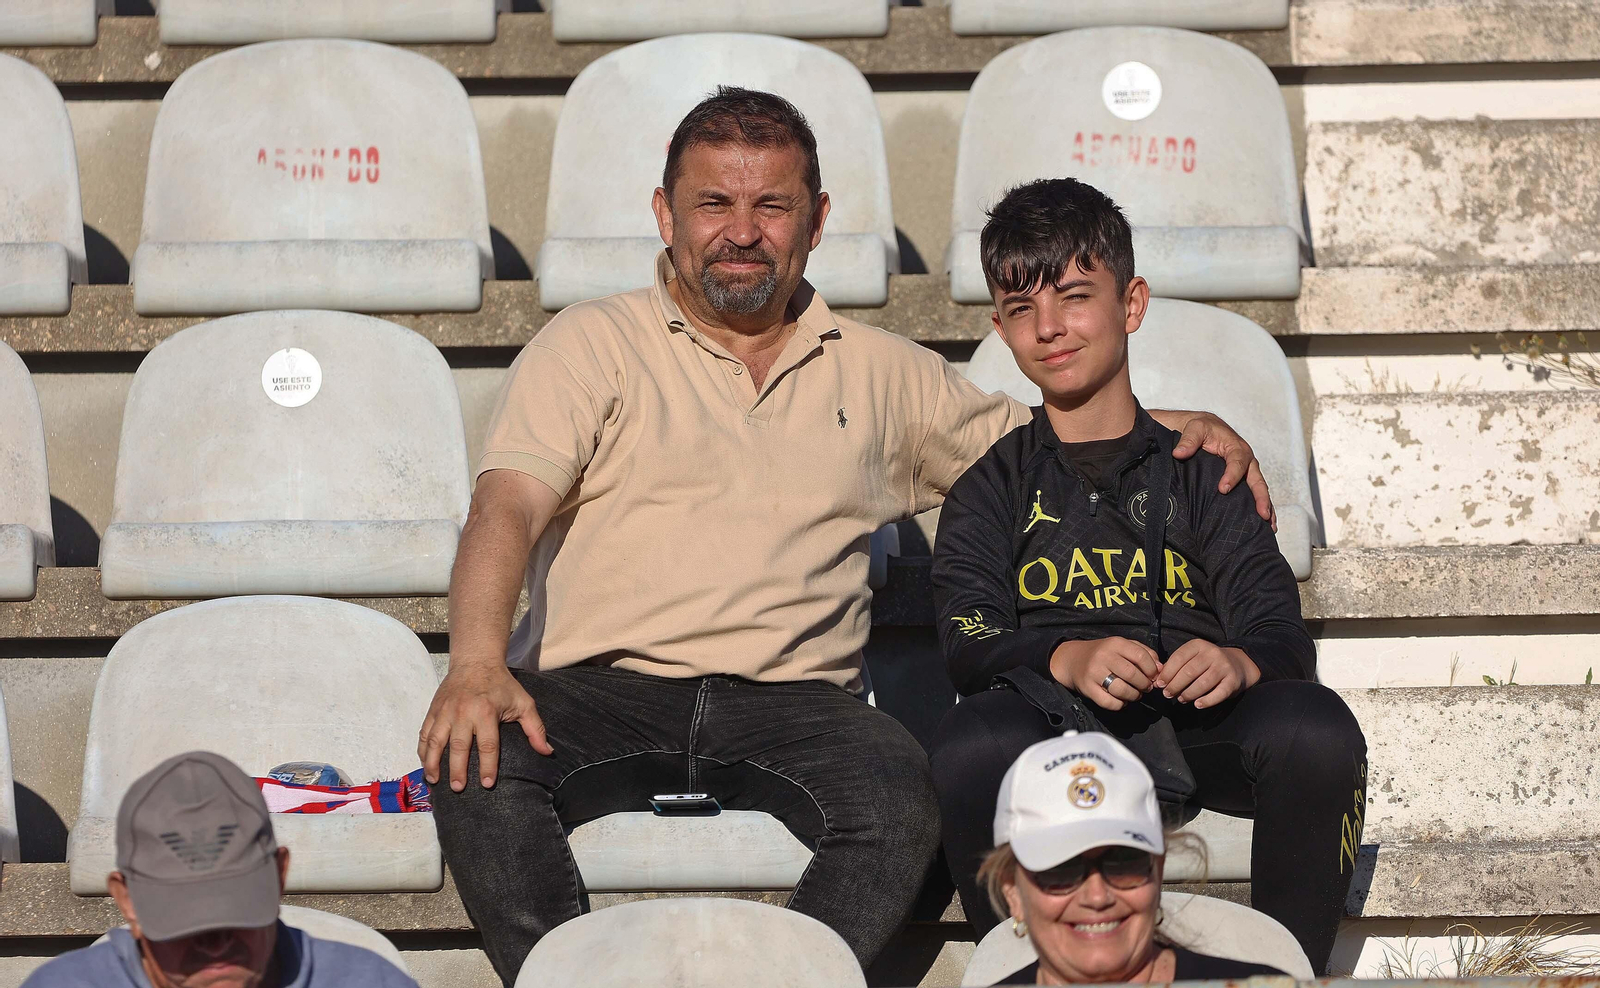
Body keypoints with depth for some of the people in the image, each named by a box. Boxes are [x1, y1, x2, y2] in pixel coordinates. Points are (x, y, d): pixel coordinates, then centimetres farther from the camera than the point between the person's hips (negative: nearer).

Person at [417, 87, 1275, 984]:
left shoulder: (883, 374, 23)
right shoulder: (592, 345, 12)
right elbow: (508, 509, -2)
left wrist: (1187, 429, 14)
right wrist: (477, 666, -21)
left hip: (791, 703, 2)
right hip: (601, 688, -1)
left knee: (899, 785, -33)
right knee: (479, 768, -34)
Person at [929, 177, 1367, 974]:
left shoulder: (1197, 468, 25)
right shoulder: (992, 488, 24)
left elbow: (1278, 620, 10)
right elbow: (971, 640, 6)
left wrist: (1240, 660, -17)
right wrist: (1068, 659, -19)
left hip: (1195, 717, 1)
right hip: (1052, 713, -1)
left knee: (1316, 729, -33)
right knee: (971, 746, -38)